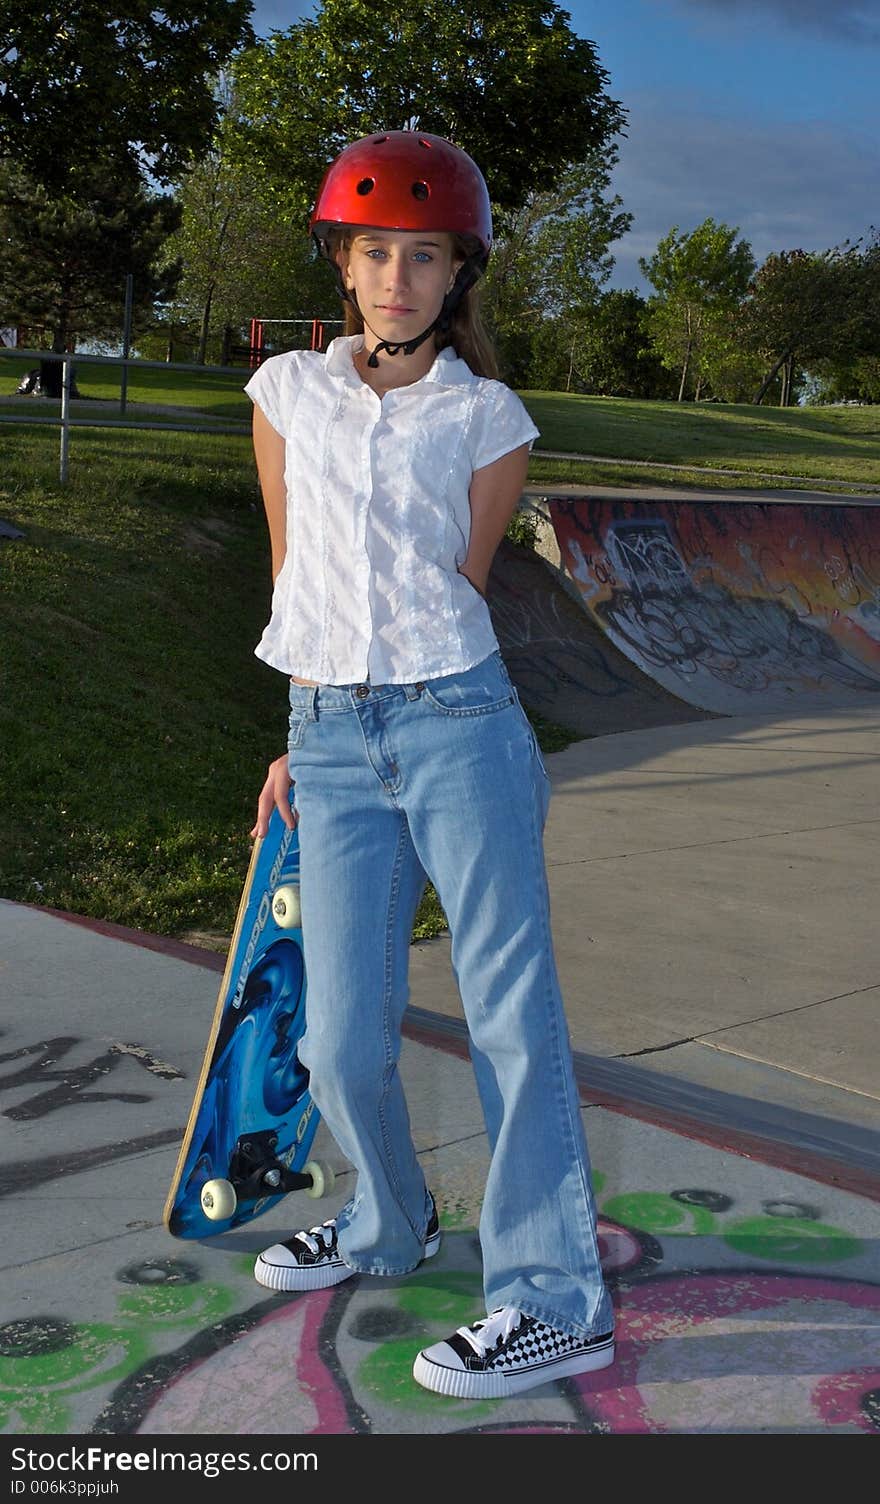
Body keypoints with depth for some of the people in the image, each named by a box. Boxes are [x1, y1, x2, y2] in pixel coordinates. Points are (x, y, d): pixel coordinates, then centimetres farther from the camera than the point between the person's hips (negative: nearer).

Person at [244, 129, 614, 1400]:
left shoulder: (488, 420, 4)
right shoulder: (287, 390, 11)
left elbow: (456, 584, 6)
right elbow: (294, 571, 14)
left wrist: (393, 704, 6)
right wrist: (316, 733, 13)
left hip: (456, 725, -3)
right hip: (332, 742, 3)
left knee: (512, 1014, -1)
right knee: (343, 1041, 5)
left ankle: (556, 1302, 8)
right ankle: (390, 1227, 34)